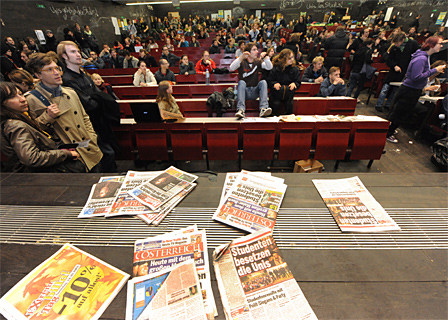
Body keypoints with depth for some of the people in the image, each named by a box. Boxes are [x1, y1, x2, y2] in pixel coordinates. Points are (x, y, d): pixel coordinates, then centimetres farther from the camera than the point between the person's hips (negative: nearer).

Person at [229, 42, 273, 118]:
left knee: (263, 82, -22)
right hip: (244, 90, -2)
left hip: (255, 92, 3)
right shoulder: (242, 62, 1)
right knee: (241, 82, -30)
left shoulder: (258, 62, 11)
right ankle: (241, 110, -46)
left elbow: (269, 67, -4)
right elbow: (231, 68, -18)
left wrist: (265, 57, -20)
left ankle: (263, 109, -39)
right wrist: (241, 57, -29)